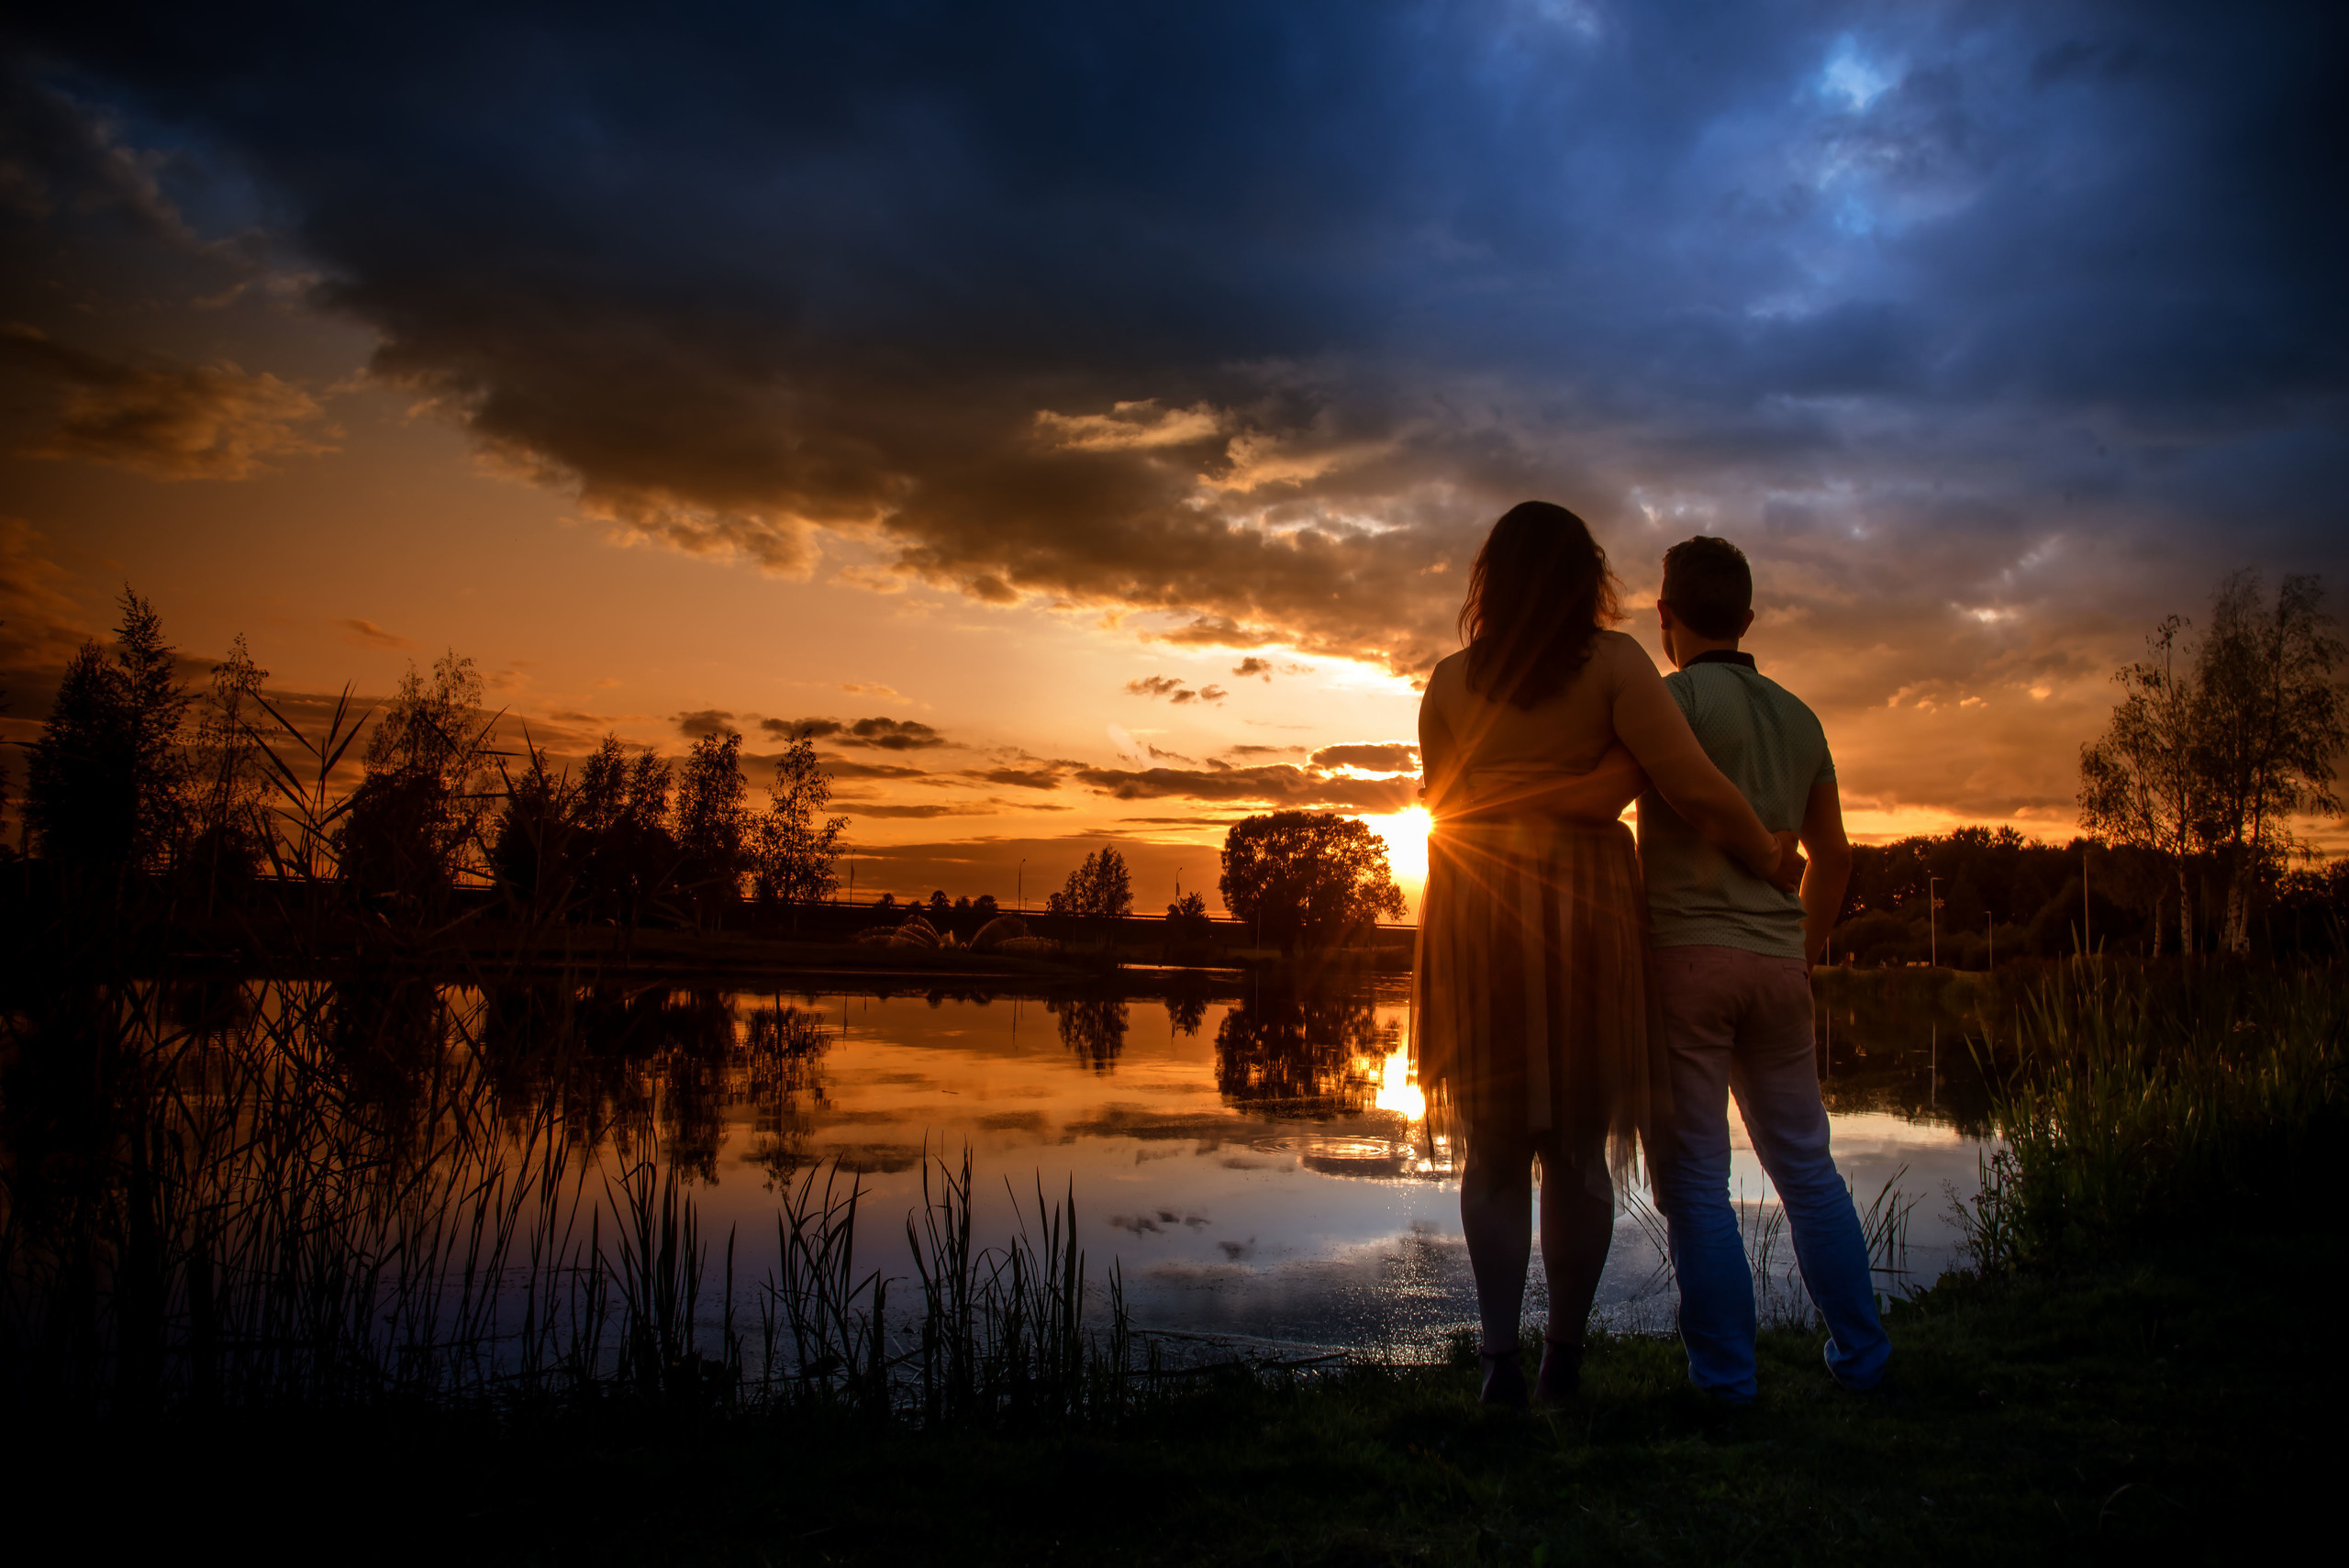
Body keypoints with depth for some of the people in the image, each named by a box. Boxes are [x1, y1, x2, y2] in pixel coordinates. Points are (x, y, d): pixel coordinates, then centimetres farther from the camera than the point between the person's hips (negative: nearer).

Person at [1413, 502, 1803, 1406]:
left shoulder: (1450, 680, 6)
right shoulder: (1611, 663, -1)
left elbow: (1444, 800, 7)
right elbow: (1693, 786, -6)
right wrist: (1771, 859, 8)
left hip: (1477, 916, 2)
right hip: (1586, 910, -1)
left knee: (1494, 1144, 8)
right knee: (1580, 1144, 8)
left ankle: (1500, 1357, 3)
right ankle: (1564, 1354, 14)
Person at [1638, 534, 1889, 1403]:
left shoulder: (1674, 698, -7)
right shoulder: (1798, 716, 14)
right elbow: (1833, 855, 17)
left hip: (1685, 951, -6)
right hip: (1776, 961, 6)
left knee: (1694, 1177, 0)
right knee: (1806, 1164, 16)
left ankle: (1726, 1376, 5)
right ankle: (1860, 1355, 22)